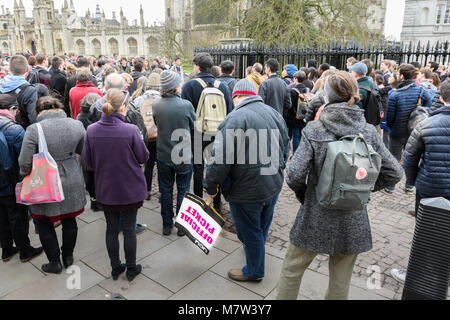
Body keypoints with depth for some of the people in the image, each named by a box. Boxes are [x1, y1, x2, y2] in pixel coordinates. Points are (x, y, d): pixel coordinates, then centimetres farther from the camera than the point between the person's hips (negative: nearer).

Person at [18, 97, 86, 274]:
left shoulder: (34, 130, -17)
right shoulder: (76, 125, -7)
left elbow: (24, 163, -16)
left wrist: (25, 176, 4)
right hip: (72, 183, 4)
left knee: (45, 224, 16)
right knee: (69, 220, 19)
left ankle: (55, 262, 26)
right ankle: (68, 256, 37)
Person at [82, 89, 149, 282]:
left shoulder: (91, 131, -10)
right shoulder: (130, 130, -22)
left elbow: (88, 162, 0)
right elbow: (143, 158, -9)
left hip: (105, 190, 3)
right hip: (130, 189, -3)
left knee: (111, 228, 18)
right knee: (129, 229, 13)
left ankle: (115, 268, 34)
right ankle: (131, 269, 30)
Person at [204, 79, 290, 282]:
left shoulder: (236, 118, -20)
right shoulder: (274, 113, 4)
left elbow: (221, 159, -23)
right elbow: (285, 149, 14)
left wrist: (211, 187, -11)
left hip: (247, 190, -8)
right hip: (274, 185, 8)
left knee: (250, 233, 12)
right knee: (262, 227, 27)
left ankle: (254, 272, 31)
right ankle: (255, 250, 52)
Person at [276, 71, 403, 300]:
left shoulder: (313, 130, -14)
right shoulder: (369, 132, -4)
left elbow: (294, 175, -21)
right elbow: (394, 173, 1)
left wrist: (303, 195, -2)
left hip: (315, 218, -3)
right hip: (353, 221, 3)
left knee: (292, 269, 19)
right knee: (341, 281, 21)